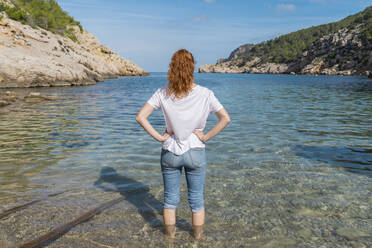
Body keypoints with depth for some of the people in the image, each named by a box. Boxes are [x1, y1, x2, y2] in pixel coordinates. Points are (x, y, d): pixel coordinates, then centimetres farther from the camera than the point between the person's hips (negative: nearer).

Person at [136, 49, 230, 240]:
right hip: (195, 153, -1)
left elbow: (140, 117, -13)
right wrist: (206, 137, -7)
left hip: (170, 152, 1)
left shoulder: (163, 93, -9)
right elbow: (225, 119, -13)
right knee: (197, 199, 17)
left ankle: (170, 235, 36)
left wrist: (159, 137, -8)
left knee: (170, 198, 18)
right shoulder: (205, 94, -12)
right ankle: (197, 237, 35)